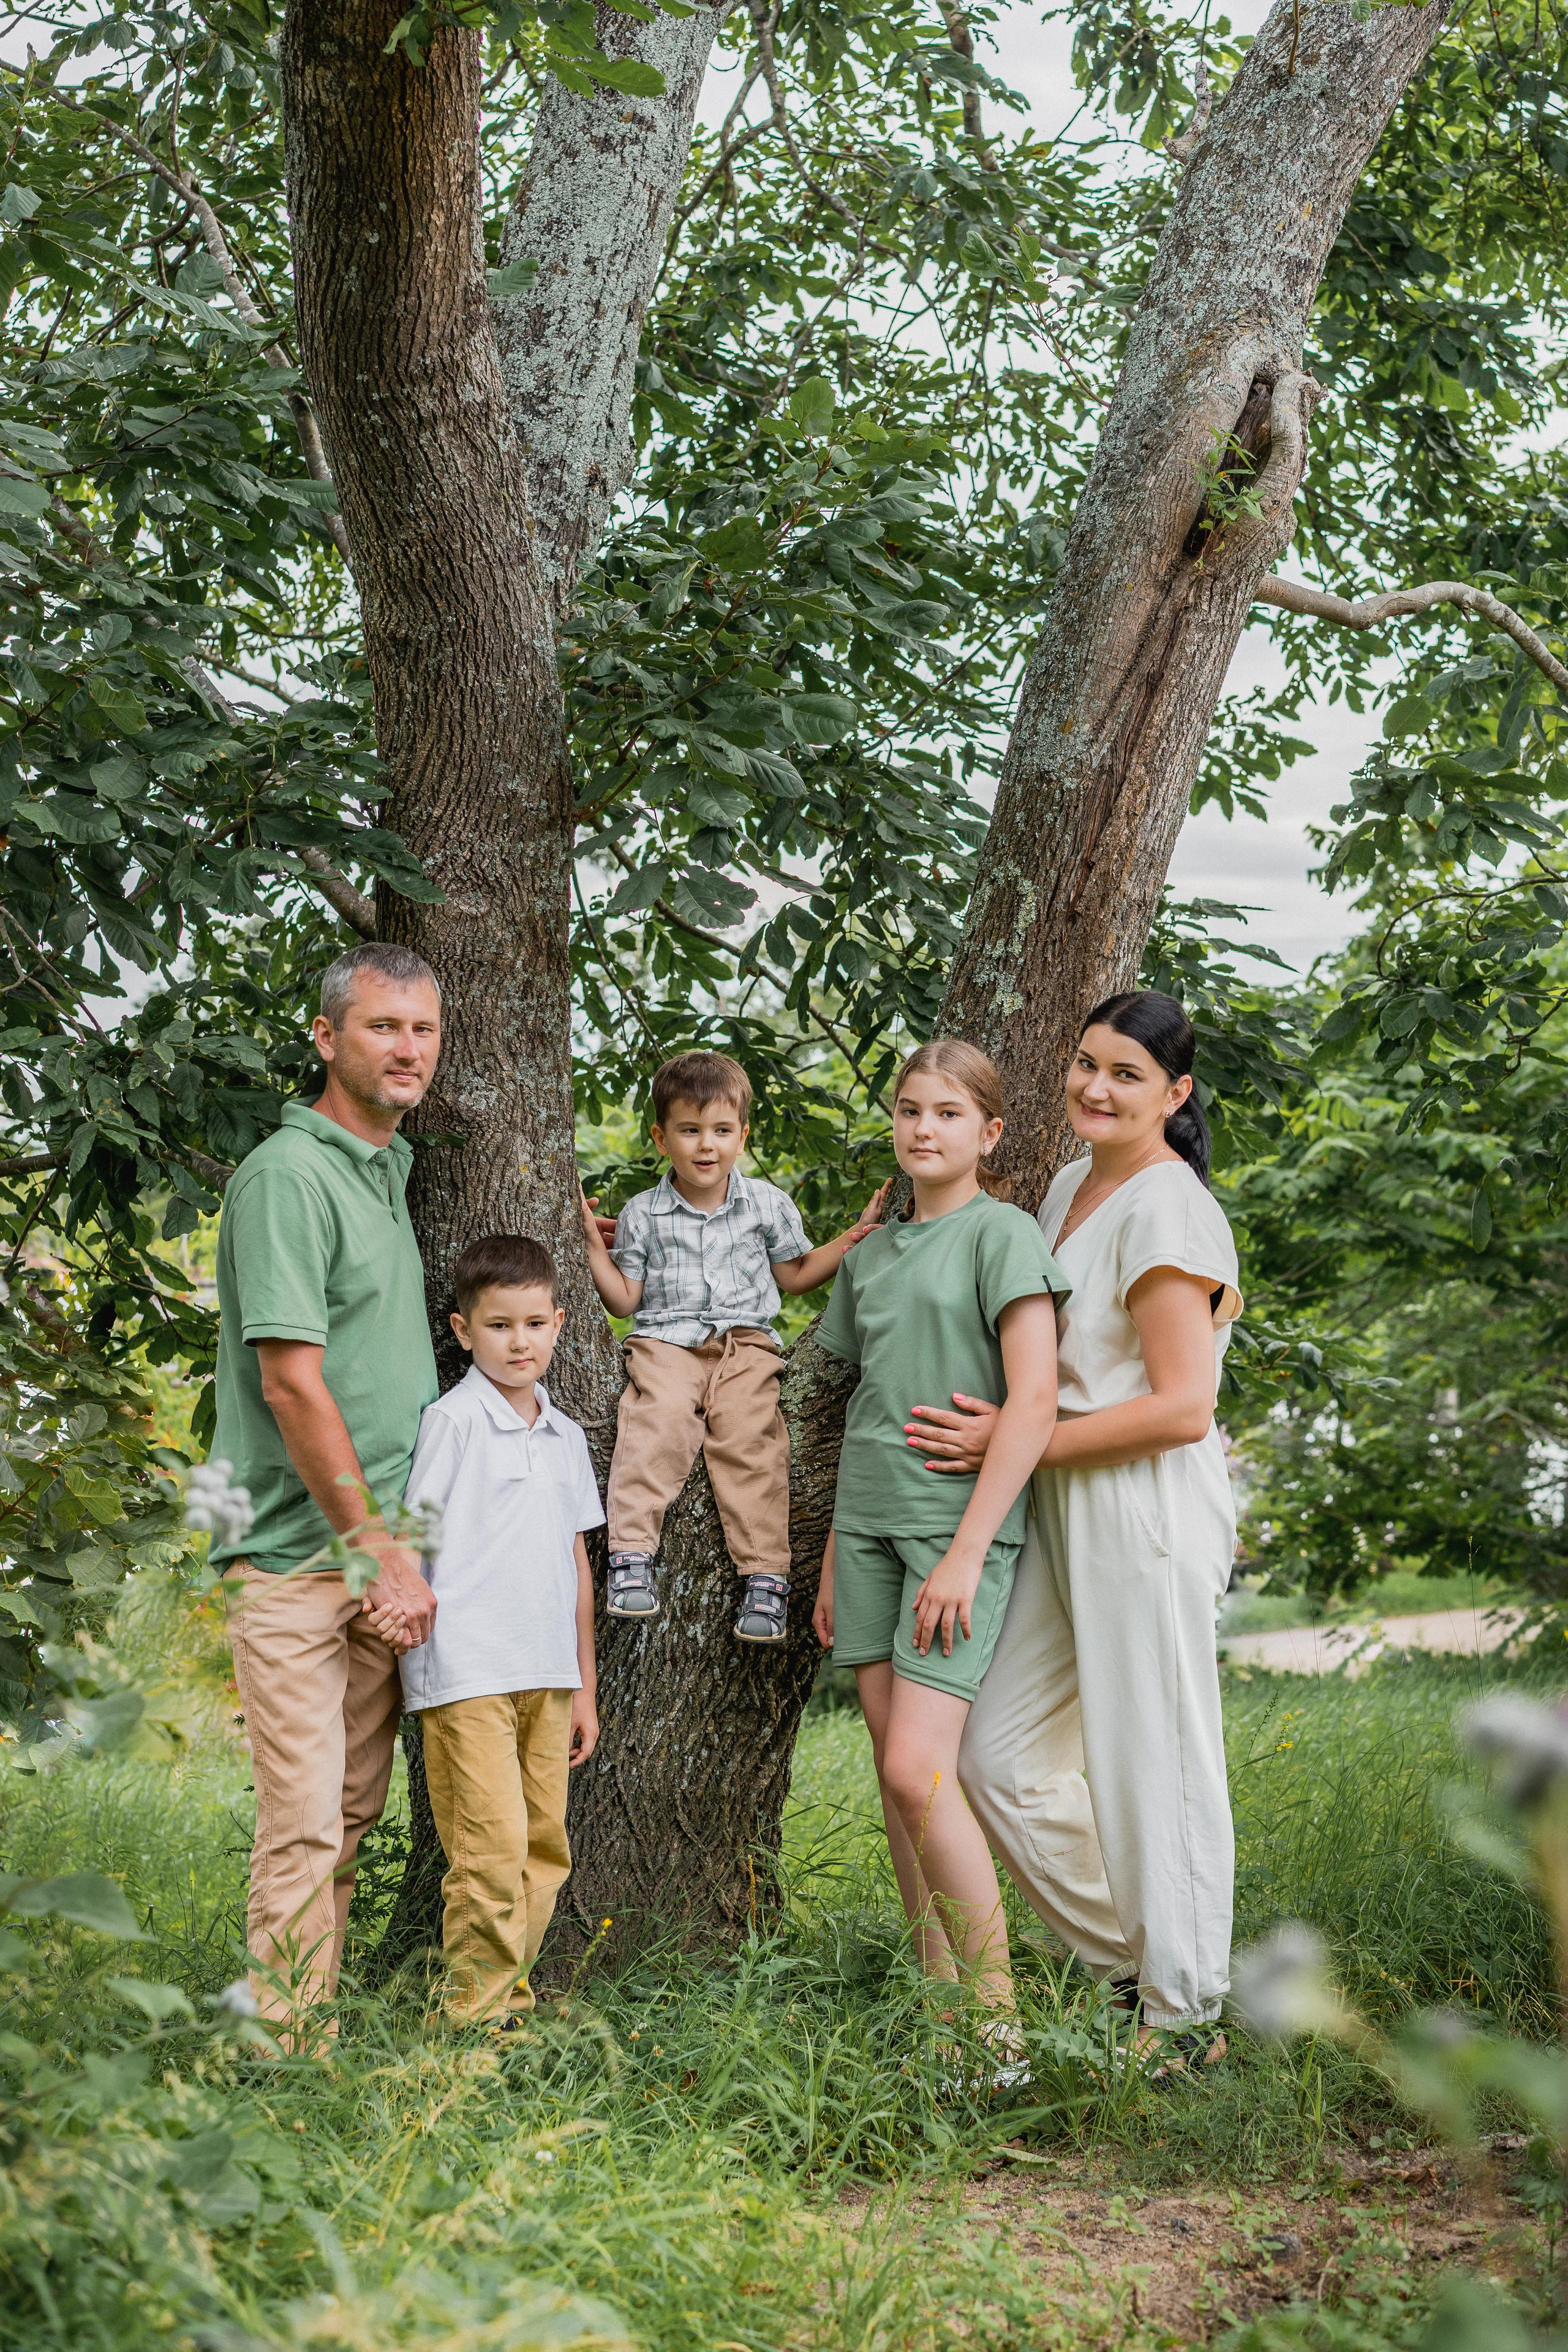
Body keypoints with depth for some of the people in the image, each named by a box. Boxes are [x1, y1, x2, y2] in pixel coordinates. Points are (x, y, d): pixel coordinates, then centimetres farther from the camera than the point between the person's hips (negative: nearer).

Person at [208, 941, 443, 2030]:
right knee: (305, 1822, -8)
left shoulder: (392, 1171, 15)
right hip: (300, 1557, -8)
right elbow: (292, 1382, -17)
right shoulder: (289, 1174, -12)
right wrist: (380, 1551, -15)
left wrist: (403, 1548, 16)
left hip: (386, 1550, 8)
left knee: (354, 1815, 12)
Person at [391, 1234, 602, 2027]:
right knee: (492, 1849, -11)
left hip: (546, 1672, 7)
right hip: (468, 1672, -7)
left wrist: (584, 1686, 20)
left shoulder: (565, 1436, 15)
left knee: (546, 1848, 8)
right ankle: (476, 2014, -2)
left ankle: (512, 1996, 18)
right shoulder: (453, 1420, -4)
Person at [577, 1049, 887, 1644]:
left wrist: (856, 1238, 9)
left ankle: (765, 1577, -23)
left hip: (745, 1341, 0)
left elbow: (795, 1274, 20)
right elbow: (625, 1299, 10)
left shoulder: (767, 1204, 11)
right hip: (665, 1340, 0)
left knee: (750, 1436, -24)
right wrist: (592, 1243, 0)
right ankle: (632, 1554, -28)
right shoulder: (642, 1213, 9)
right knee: (657, 1423, -30)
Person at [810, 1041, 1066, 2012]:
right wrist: (834, 1563, 18)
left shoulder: (1003, 1234, -4)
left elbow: (1035, 1403, -12)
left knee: (919, 1769, -15)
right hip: (869, 1523, 7)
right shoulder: (873, 1254, 16)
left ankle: (995, 2012, -7)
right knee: (893, 1767, 5)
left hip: (959, 1522, -7)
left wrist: (966, 1551, -17)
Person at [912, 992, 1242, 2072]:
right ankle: (1133, 1953, 22)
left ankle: (1187, 2013, 13)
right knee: (1000, 1751, 8)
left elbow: (1182, 1408, -18)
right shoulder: (1070, 1186, 13)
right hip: (1065, 1512, 9)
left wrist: (1014, 1441, -15)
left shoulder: (1167, 1211, -13)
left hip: (1148, 1512, -9)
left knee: (1153, 1762, -1)